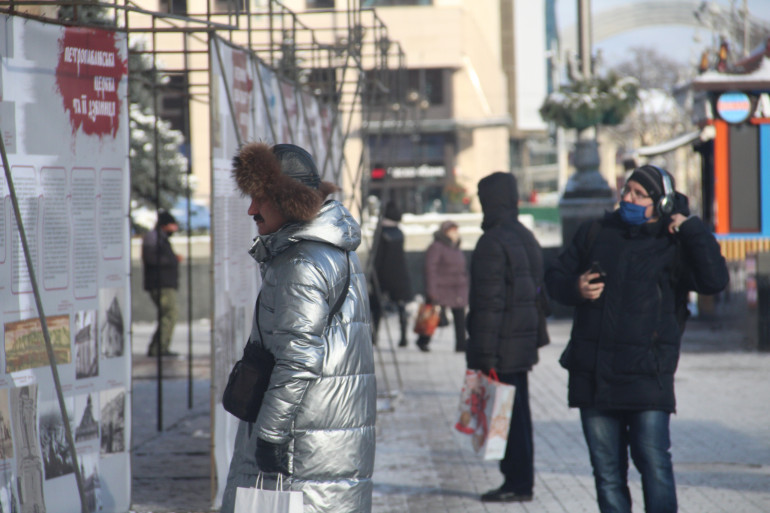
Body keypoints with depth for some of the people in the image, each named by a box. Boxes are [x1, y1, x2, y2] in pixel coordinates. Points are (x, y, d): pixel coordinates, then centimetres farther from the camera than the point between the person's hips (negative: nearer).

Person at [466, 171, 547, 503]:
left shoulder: (492, 242, -16)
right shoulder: (526, 239, 14)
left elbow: (489, 304, -19)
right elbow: (537, 292, 20)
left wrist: (485, 355, -19)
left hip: (502, 349, -9)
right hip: (523, 344, 9)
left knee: (506, 416, -5)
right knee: (518, 412, 14)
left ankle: (517, 484, -3)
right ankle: (520, 481, 20)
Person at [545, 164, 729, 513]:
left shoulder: (674, 246, 0)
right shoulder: (595, 233, 12)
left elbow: (714, 281, -16)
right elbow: (555, 276, 19)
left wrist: (691, 227, -13)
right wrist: (575, 289, -4)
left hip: (647, 377, -4)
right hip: (592, 376, 4)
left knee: (654, 464, -11)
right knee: (607, 471, 8)